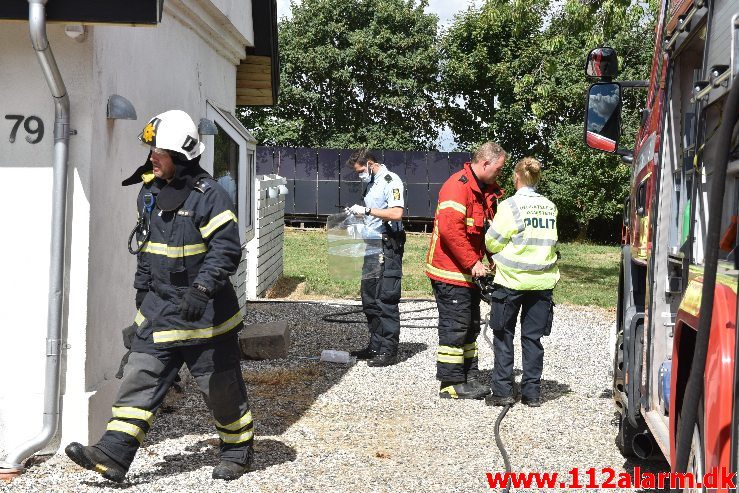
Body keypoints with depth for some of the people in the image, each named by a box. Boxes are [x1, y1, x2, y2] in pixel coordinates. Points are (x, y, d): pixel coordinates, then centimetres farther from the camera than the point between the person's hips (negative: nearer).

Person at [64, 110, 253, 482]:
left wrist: (201, 290, -30)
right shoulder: (149, 193, 8)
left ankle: (238, 452, 25)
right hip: (158, 309, 7)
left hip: (203, 313, -6)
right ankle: (112, 456, 2)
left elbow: (227, 250, -20)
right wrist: (142, 289, 24)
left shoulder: (209, 197, -16)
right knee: (139, 380, 1)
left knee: (222, 387, 7)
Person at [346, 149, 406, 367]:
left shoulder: (391, 181, -10)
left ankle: (389, 351, -4)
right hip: (373, 245, 10)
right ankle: (375, 346, 22)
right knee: (369, 298, 13)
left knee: (386, 300, -8)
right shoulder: (372, 183, 18)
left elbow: (396, 213, -22)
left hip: (388, 246, -10)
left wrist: (366, 210, -19)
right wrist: (357, 214, 10)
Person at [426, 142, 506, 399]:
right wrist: (472, 263, -23)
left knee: (470, 326, 15)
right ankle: (451, 384, 4)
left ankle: (470, 378, 24)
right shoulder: (458, 186, -18)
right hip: (450, 271, -10)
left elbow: (488, 229, 21)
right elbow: (450, 229, -28)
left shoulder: (485, 190, 15)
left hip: (469, 272, 10)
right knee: (455, 326, -4)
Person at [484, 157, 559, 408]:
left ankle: (503, 390, 8)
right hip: (542, 281, 4)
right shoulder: (550, 207, 4)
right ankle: (532, 392, 13)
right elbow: (550, 241, 12)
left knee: (503, 335, 8)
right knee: (532, 337, 11)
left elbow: (492, 242, -6)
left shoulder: (510, 206, -11)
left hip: (511, 279, -4)